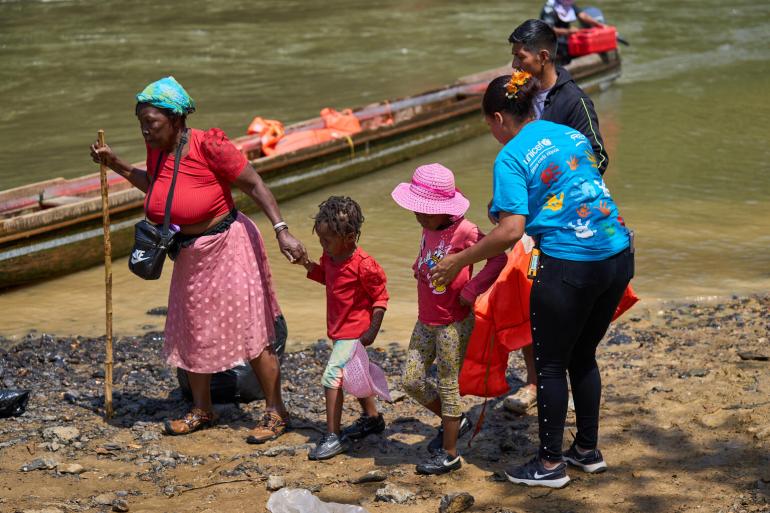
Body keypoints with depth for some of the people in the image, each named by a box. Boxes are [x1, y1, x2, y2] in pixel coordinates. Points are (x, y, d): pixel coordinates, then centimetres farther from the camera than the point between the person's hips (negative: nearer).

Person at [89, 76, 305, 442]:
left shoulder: (209, 146, -23)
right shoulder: (157, 148, -2)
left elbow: (254, 185, -18)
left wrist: (281, 231, -24)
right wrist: (116, 165, 9)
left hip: (227, 246, -8)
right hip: (189, 254, 8)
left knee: (250, 332, -2)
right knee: (191, 332, 15)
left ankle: (275, 412, 11)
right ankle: (202, 410, 31)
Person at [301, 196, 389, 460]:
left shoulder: (363, 265, -24)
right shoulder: (330, 257, 0)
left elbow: (380, 297, -16)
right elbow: (325, 276, 20)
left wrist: (373, 331, -18)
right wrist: (308, 265, 0)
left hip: (354, 331, -9)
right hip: (340, 330, 9)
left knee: (332, 376, -14)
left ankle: (334, 436, -9)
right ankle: (372, 417, 43)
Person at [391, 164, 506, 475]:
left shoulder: (463, 231, -20)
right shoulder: (428, 229, 5)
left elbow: (498, 256, -22)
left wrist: (471, 291, -22)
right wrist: (419, 268, 5)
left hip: (454, 324, -8)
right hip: (426, 321, 8)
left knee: (447, 386, 2)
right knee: (412, 381, 9)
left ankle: (449, 454, 15)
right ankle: (455, 421, 31)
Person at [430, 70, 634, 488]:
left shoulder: (511, 158, -9)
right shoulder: (572, 135, 13)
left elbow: (511, 231, -18)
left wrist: (459, 261, -8)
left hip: (568, 265, -7)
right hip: (618, 254, 7)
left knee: (550, 365, 9)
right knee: (582, 355, 23)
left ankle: (550, 464, 19)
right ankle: (588, 450, 33)